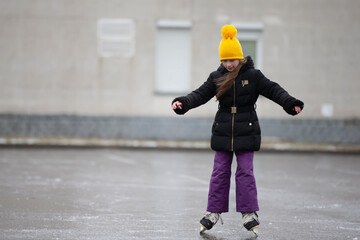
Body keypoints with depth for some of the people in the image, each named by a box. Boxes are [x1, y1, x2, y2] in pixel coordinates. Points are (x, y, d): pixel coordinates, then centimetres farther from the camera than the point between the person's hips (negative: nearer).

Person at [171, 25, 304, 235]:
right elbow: (200, 95, 0)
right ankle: (214, 212, 13)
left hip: (246, 132, -2)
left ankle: (249, 213, 5)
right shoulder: (217, 78, 3)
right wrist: (182, 103, -18)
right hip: (223, 132, 3)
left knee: (245, 172, -2)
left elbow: (273, 90, -8)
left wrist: (291, 103, -24)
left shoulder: (253, 76, -5)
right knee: (220, 172, 5)